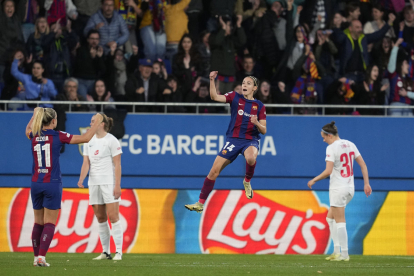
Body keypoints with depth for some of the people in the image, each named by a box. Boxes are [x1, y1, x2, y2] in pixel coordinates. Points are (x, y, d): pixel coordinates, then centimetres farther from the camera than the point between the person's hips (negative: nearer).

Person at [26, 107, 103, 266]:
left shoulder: (34, 136, 5)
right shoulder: (58, 136, -8)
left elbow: (28, 129, 32)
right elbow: (85, 138, -6)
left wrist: (35, 115, 46)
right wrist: (97, 123, 6)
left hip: (36, 183, 5)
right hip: (52, 184, -5)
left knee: (38, 222, 13)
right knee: (49, 223, -1)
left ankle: (36, 257, 14)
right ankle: (41, 257, -12)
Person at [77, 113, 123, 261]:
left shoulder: (111, 141, -5)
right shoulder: (89, 141, 12)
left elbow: (117, 164, -8)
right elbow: (86, 163, 8)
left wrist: (117, 185, -14)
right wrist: (81, 179, -9)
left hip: (109, 183, -6)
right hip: (94, 182, 6)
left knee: (113, 216, -10)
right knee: (100, 218, 6)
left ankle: (118, 251, -8)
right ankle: (105, 252, 12)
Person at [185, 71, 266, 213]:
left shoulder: (259, 106, 4)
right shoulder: (235, 98, 4)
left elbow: (263, 131, 3)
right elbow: (215, 97, -11)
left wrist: (256, 123, -17)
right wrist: (212, 80, -23)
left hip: (251, 141, -1)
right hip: (233, 140, 1)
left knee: (250, 158, -38)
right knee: (214, 171, -6)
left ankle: (247, 181, -6)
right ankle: (201, 203, 5)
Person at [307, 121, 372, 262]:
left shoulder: (331, 148, -14)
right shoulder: (350, 144, 8)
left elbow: (328, 171, -21)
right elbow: (363, 164, 8)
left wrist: (314, 180, -8)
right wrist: (366, 183, 11)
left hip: (338, 188, -8)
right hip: (350, 188, 8)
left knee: (340, 221, -1)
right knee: (330, 217, 18)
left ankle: (344, 254, 0)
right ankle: (337, 251, 13)